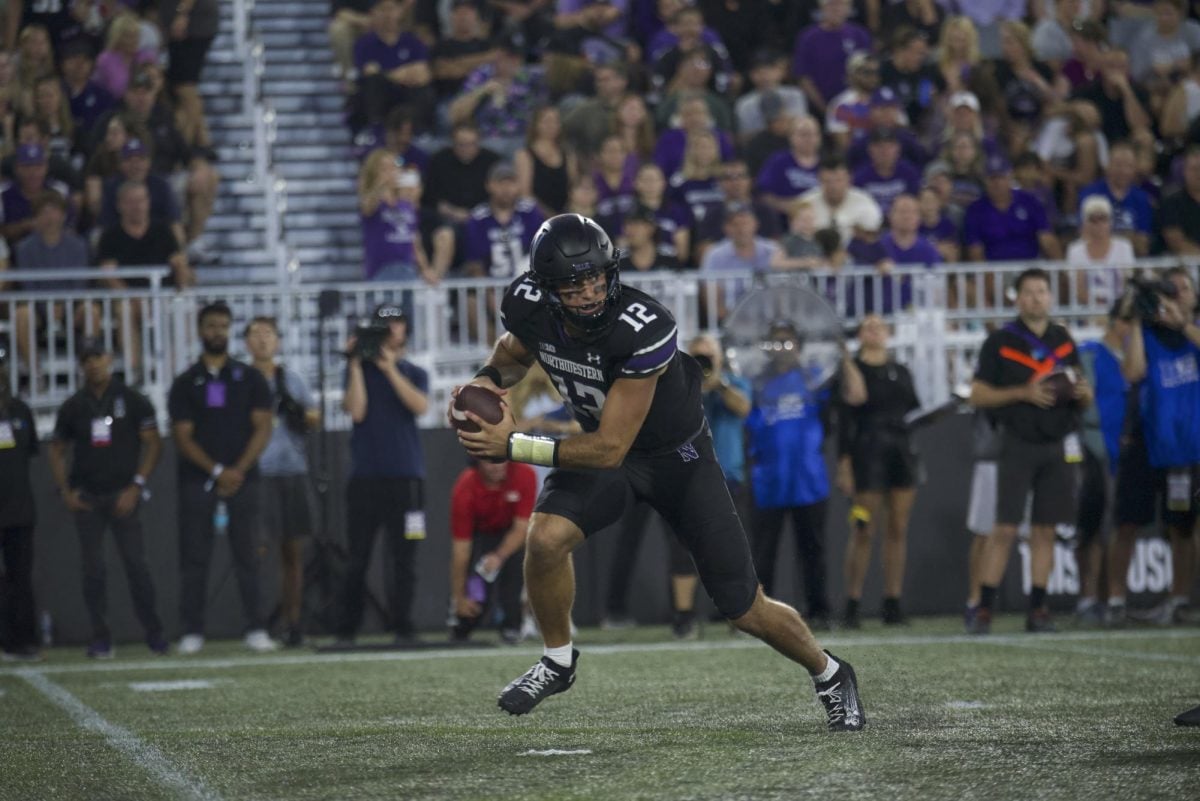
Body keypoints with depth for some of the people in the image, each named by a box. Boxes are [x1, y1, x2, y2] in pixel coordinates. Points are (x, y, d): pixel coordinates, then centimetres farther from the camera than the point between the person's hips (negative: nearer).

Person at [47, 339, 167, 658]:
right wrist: (65, 491, 1)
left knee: (135, 563, -9)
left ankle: (153, 632, 0)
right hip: (87, 499, 2)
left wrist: (135, 487, -9)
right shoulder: (73, 407, 10)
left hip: (123, 496, -2)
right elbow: (57, 451, 15)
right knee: (93, 568, 0)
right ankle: (100, 638, 5)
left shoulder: (134, 401, 2)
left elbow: (153, 443, 0)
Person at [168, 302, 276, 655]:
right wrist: (217, 471, -11)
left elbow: (262, 428, 3)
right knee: (194, 559, -2)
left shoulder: (250, 378, 10)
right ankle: (192, 632, 0)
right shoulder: (185, 383, 8)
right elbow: (183, 436, 1)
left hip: (241, 479, 0)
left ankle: (256, 629, -4)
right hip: (197, 480, 0)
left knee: (247, 556, -3)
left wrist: (238, 470, -10)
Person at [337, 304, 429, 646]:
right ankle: (346, 630, 2)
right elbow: (356, 411, -4)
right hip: (365, 474, -1)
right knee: (357, 558, -2)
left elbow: (420, 406, -7)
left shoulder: (414, 373, 13)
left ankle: (403, 628, 3)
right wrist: (356, 365, -6)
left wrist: (390, 368, -10)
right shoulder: (359, 369, 11)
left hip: (405, 476, 1)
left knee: (404, 558, -2)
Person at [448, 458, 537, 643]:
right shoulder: (464, 489, -27)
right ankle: (460, 628, 16)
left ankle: (511, 627, -15)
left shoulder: (525, 475, -25)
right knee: (478, 598, -19)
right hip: (479, 536, -1)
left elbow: (521, 528, -22)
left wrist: (499, 556, -40)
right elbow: (460, 549, -25)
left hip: (512, 534, 1)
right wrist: (459, 598, -26)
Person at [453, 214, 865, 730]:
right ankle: (557, 661, 0)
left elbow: (610, 448, -34)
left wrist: (514, 447, -36)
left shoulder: (645, 330, -37)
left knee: (745, 609, 0)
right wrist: (488, 380, -17)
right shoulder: (529, 305, -21)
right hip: (602, 445, 4)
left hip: (677, 455, -4)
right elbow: (513, 354, 6)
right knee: (545, 538, -26)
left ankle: (829, 675, 30)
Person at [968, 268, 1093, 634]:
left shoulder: (1064, 340, 13)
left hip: (1059, 446, 4)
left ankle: (1037, 609, 8)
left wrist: (1083, 393, -6)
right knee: (1005, 529, -8)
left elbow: (1083, 399, 18)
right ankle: (984, 608, -6)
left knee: (1045, 530, 4)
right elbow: (978, 395, -3)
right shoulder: (1000, 342, 1)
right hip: (1018, 445, -4)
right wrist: (1023, 393, -14)